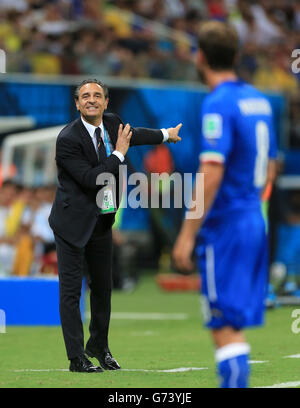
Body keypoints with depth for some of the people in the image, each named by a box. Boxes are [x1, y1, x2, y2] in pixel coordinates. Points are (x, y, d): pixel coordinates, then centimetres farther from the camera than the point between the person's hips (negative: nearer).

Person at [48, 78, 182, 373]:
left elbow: (133, 134, 26)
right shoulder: (68, 139, -20)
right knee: (71, 290, -6)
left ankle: (99, 346, 33)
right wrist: (119, 154, -18)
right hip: (74, 222, -7)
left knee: (103, 287, 16)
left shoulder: (112, 123, 2)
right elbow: (89, 178, -24)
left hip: (102, 221, 7)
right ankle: (77, 358, -3)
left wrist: (167, 134, 41)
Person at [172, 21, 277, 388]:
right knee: (234, 324, 12)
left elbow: (212, 174, -21)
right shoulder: (258, 100, 12)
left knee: (225, 327, -7)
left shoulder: (218, 104, -13)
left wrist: (187, 235, -18)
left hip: (224, 225, -8)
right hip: (254, 221, 8)